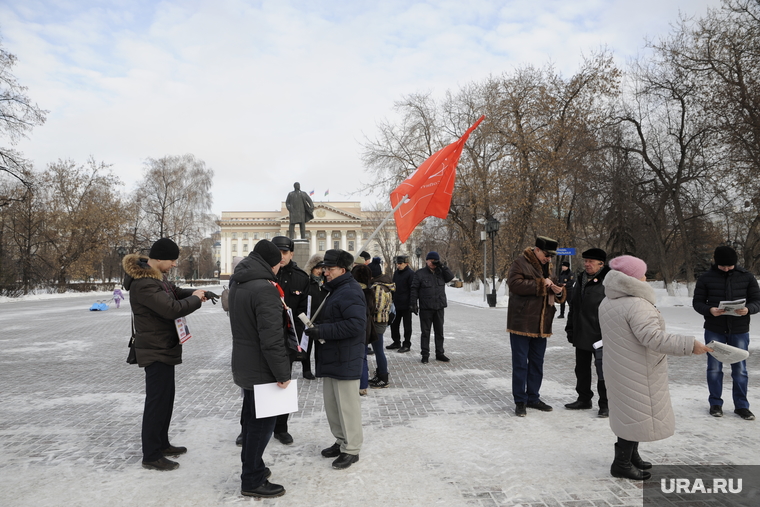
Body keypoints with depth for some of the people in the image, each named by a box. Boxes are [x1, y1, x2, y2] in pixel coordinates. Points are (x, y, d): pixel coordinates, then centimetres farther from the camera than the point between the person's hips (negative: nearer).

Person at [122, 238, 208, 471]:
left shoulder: (156, 275, 9)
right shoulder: (143, 283, -24)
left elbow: (173, 292, 21)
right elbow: (171, 309, -31)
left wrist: (194, 292, 2)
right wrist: (195, 299, -15)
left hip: (164, 348, 11)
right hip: (155, 351, -11)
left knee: (166, 397, 19)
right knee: (157, 401, -3)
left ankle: (162, 444, 32)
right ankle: (151, 456, 8)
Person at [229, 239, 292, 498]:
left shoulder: (238, 284, 7)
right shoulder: (264, 288, -24)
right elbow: (272, 337, -26)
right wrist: (283, 373, -19)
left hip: (244, 365, 9)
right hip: (262, 368, -9)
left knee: (252, 418, 21)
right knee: (263, 422, 3)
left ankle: (252, 467, 35)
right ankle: (252, 481, 14)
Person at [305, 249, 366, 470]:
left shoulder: (349, 292, -17)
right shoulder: (334, 290, 17)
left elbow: (356, 325, -28)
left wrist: (322, 331, -25)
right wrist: (316, 328, 8)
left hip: (345, 360, -11)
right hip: (330, 358, 11)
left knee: (347, 405, 0)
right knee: (331, 404, 17)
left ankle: (351, 449, 13)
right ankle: (341, 441, 32)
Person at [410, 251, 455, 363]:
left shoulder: (441, 272, 9)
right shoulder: (420, 273, -3)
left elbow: (450, 277, -5)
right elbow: (414, 289, -3)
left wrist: (442, 266, -12)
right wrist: (413, 303, -10)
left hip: (439, 307, 4)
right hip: (425, 308, -4)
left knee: (439, 331, 11)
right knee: (425, 332, 3)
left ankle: (440, 353, 21)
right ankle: (425, 354, 11)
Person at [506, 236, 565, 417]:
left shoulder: (548, 267, 16)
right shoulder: (520, 263, -7)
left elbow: (557, 296, 22)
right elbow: (514, 284, -23)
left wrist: (559, 292, -3)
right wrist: (541, 284, -20)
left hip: (541, 325, 7)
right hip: (521, 324, -7)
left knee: (537, 363, 15)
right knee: (520, 363, 0)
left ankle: (533, 397, 28)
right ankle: (520, 401, 11)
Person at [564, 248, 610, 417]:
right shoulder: (580, 280, 13)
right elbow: (573, 307, 19)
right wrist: (570, 328, 16)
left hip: (599, 337, -7)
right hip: (581, 336, 7)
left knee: (603, 372, 1)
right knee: (581, 370, 16)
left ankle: (605, 404, 14)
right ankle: (584, 399, 29)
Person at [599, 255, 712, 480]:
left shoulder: (608, 302, 7)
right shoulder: (636, 305, -24)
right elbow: (653, 337, -30)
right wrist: (689, 345, -27)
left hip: (619, 367, 10)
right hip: (638, 371, -9)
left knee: (628, 411, 19)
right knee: (637, 413, 1)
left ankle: (631, 456, 32)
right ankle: (622, 463, 8)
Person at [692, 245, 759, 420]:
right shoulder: (706, 278, -4)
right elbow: (697, 302, -2)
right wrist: (709, 310, -23)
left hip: (739, 331, 1)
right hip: (714, 330, 0)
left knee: (740, 370, 8)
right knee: (714, 368, 8)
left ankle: (741, 405, 22)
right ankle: (715, 403, 21)